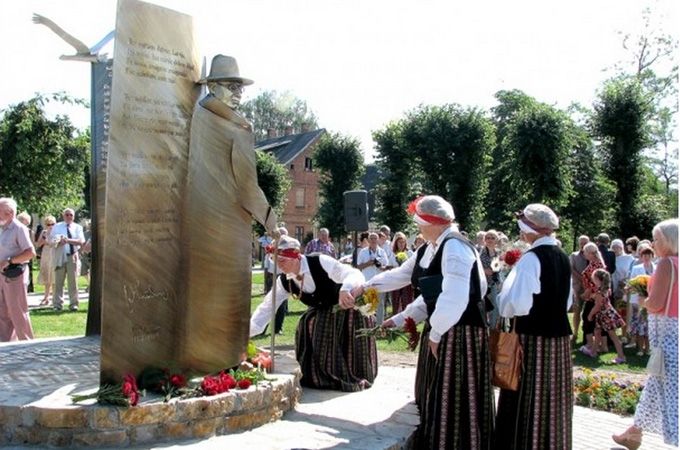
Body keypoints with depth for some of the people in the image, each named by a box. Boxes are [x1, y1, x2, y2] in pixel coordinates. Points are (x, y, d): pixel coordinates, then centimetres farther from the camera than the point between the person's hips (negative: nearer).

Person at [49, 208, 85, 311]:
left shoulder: (77, 227, 9)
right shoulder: (57, 227, 10)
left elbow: (81, 241, -5)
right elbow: (51, 240, 0)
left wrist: (69, 240, -20)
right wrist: (59, 241, -22)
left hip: (73, 256, 0)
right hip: (60, 256, 0)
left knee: (73, 281, 0)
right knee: (58, 281, 1)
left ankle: (73, 304, 6)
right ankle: (58, 304, 7)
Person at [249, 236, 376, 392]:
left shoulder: (321, 262, -33)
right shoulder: (284, 281, -16)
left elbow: (355, 275, -42)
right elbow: (266, 307, -13)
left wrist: (345, 290, -66)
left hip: (350, 305, -5)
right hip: (322, 312, 5)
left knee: (347, 348, -14)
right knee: (305, 325, -14)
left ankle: (355, 379, 12)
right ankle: (319, 377, 4)